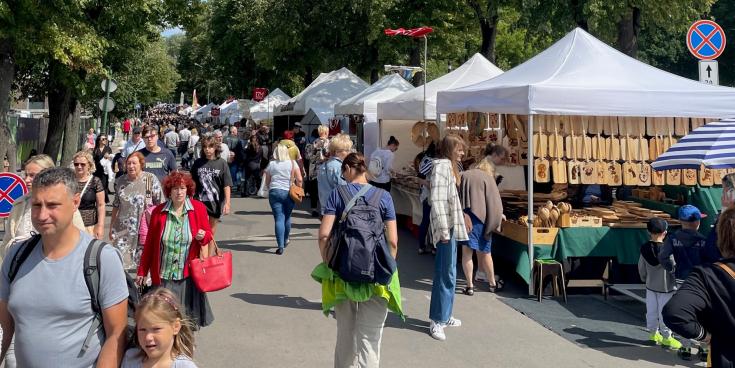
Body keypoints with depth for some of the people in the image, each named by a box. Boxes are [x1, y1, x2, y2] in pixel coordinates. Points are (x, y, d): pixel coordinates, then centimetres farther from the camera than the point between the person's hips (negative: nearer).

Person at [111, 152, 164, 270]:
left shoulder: (150, 179, -5)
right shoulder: (120, 181, 6)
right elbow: (116, 206, 15)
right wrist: (111, 227, 16)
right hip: (123, 229, 3)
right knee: (120, 261, -1)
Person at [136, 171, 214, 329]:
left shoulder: (199, 208, -2)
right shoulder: (158, 211, -1)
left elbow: (208, 233, 9)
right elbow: (149, 244, 4)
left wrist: (203, 236, -16)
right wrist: (142, 271, 6)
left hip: (188, 273, 0)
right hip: (163, 274, 0)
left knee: (189, 314, 6)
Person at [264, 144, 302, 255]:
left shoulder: (271, 164, 4)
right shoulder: (292, 163, 2)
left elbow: (267, 182, 9)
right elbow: (299, 180, -3)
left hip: (274, 192, -1)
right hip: (289, 193, 1)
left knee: (279, 218, -3)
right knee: (287, 217, 18)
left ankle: (280, 246, -11)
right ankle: (285, 240, 36)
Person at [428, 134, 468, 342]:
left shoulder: (449, 166, 16)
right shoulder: (442, 166, -14)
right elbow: (437, 200, -22)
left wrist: (452, 227, 18)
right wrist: (443, 230, -23)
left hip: (451, 226, 10)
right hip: (446, 228, -10)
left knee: (448, 273, 16)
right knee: (445, 274, -7)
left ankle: (444, 316, 26)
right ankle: (437, 321, -1)